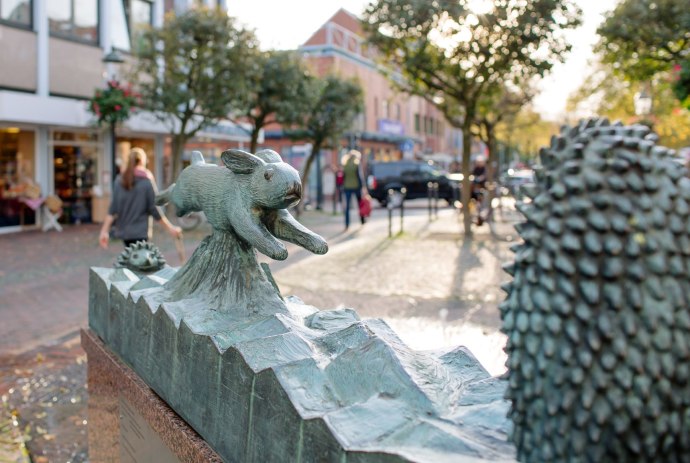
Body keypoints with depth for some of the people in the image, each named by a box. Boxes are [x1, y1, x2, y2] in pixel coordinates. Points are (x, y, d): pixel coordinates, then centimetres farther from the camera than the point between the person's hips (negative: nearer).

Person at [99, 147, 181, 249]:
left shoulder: (119, 180, 4)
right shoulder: (147, 180, -9)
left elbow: (113, 208, 0)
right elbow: (154, 208, -10)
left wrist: (104, 230, 3)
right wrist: (170, 228, -5)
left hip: (123, 231, 5)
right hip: (140, 232, -5)